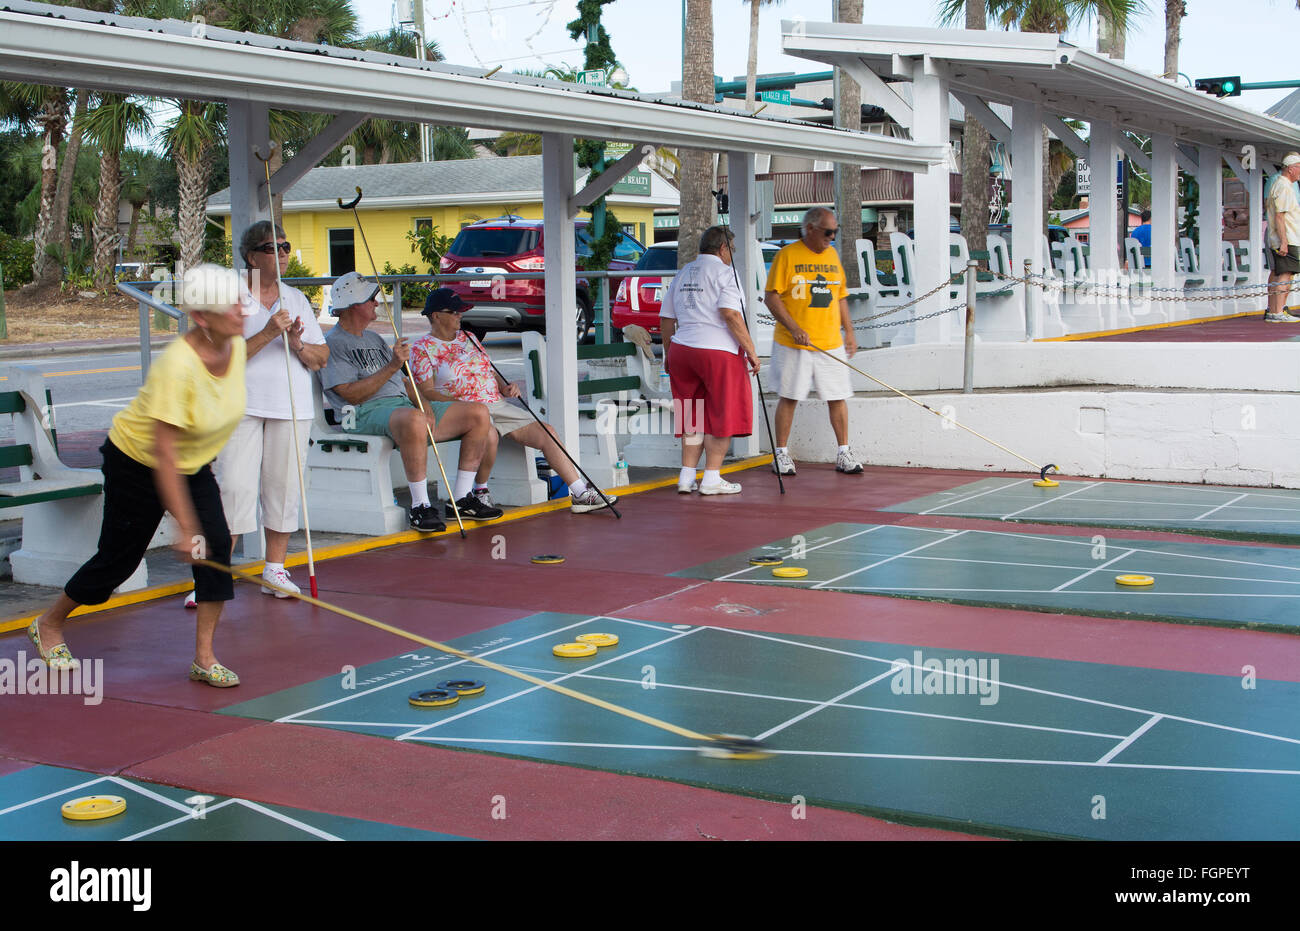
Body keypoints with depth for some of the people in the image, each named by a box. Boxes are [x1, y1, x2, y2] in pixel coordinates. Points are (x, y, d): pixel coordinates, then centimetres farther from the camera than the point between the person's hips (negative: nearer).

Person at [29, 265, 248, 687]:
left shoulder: (236, 346, -12)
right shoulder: (177, 365, -34)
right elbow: (164, 453, -34)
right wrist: (186, 528, -35)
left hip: (194, 464, 6)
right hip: (137, 464, -6)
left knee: (217, 546, -11)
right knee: (117, 559, 7)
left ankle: (204, 659, -2)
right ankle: (49, 625, 33)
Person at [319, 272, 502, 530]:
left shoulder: (374, 339, 28)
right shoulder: (333, 343, 0)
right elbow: (352, 395, -12)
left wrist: (423, 404, 3)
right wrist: (392, 366, -17)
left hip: (405, 404, 9)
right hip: (368, 412, -9)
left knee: (479, 414, -4)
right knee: (414, 420, -44)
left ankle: (461, 499, -3)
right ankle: (420, 506, -34)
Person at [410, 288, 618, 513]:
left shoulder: (467, 338, 20)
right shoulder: (422, 349, 1)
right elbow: (426, 393, -8)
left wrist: (505, 386, 1)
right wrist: (461, 405, -21)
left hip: (497, 405, 7)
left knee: (547, 432, -7)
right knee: (489, 435, -39)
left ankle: (581, 494, -6)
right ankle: (480, 491, -14)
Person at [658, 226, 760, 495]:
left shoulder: (682, 274, 15)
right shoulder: (723, 271, -5)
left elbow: (666, 319, 16)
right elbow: (731, 314, -17)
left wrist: (668, 353, 25)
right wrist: (751, 350, -13)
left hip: (681, 350, 6)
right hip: (718, 351, -6)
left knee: (692, 417, 14)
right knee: (722, 417, 3)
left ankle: (687, 477, 11)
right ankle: (712, 478, 2)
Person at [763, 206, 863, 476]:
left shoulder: (832, 255, 13)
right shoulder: (787, 255, -4)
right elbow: (771, 297, -7)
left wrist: (849, 331, 14)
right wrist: (794, 328, -16)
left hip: (831, 343, 5)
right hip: (793, 344, -4)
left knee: (837, 398, 3)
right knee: (789, 398, 2)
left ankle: (843, 454, 13)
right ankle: (781, 454, 13)